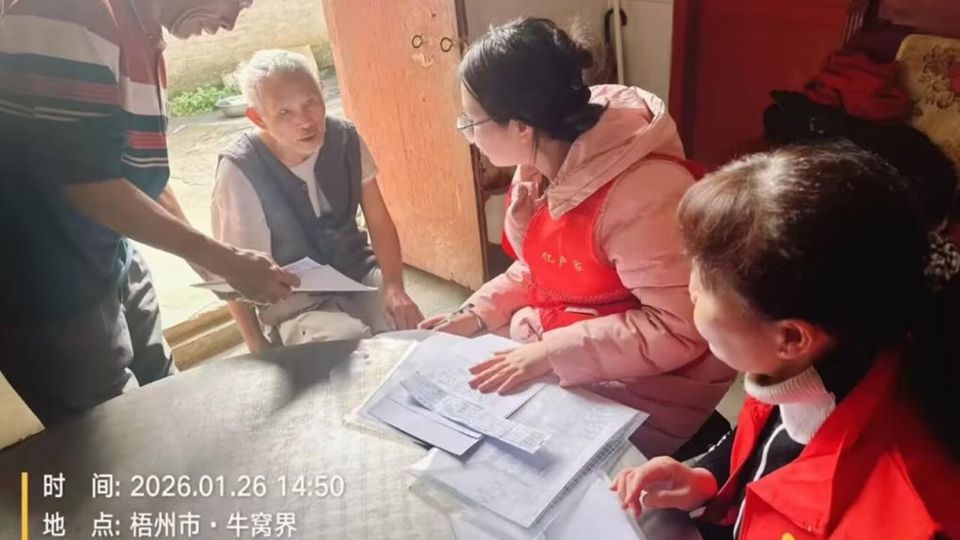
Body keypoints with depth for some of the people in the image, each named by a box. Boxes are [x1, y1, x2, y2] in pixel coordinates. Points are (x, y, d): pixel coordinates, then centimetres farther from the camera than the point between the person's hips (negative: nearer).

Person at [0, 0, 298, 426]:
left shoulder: (144, 35, 7)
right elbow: (85, 180, -24)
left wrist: (213, 262, 13)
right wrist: (225, 261, -20)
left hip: (112, 268, 8)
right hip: (49, 291, -8)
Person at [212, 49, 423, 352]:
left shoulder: (346, 138, -9)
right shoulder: (240, 171, -20)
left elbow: (379, 222, -2)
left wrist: (393, 286, -16)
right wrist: (261, 352, -9)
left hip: (359, 277, 4)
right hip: (295, 303, -3)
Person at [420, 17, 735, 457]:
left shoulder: (642, 191, -29)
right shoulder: (540, 167, -3)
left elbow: (678, 330, -27)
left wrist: (550, 353, -28)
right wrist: (477, 313, -3)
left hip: (643, 386, -7)